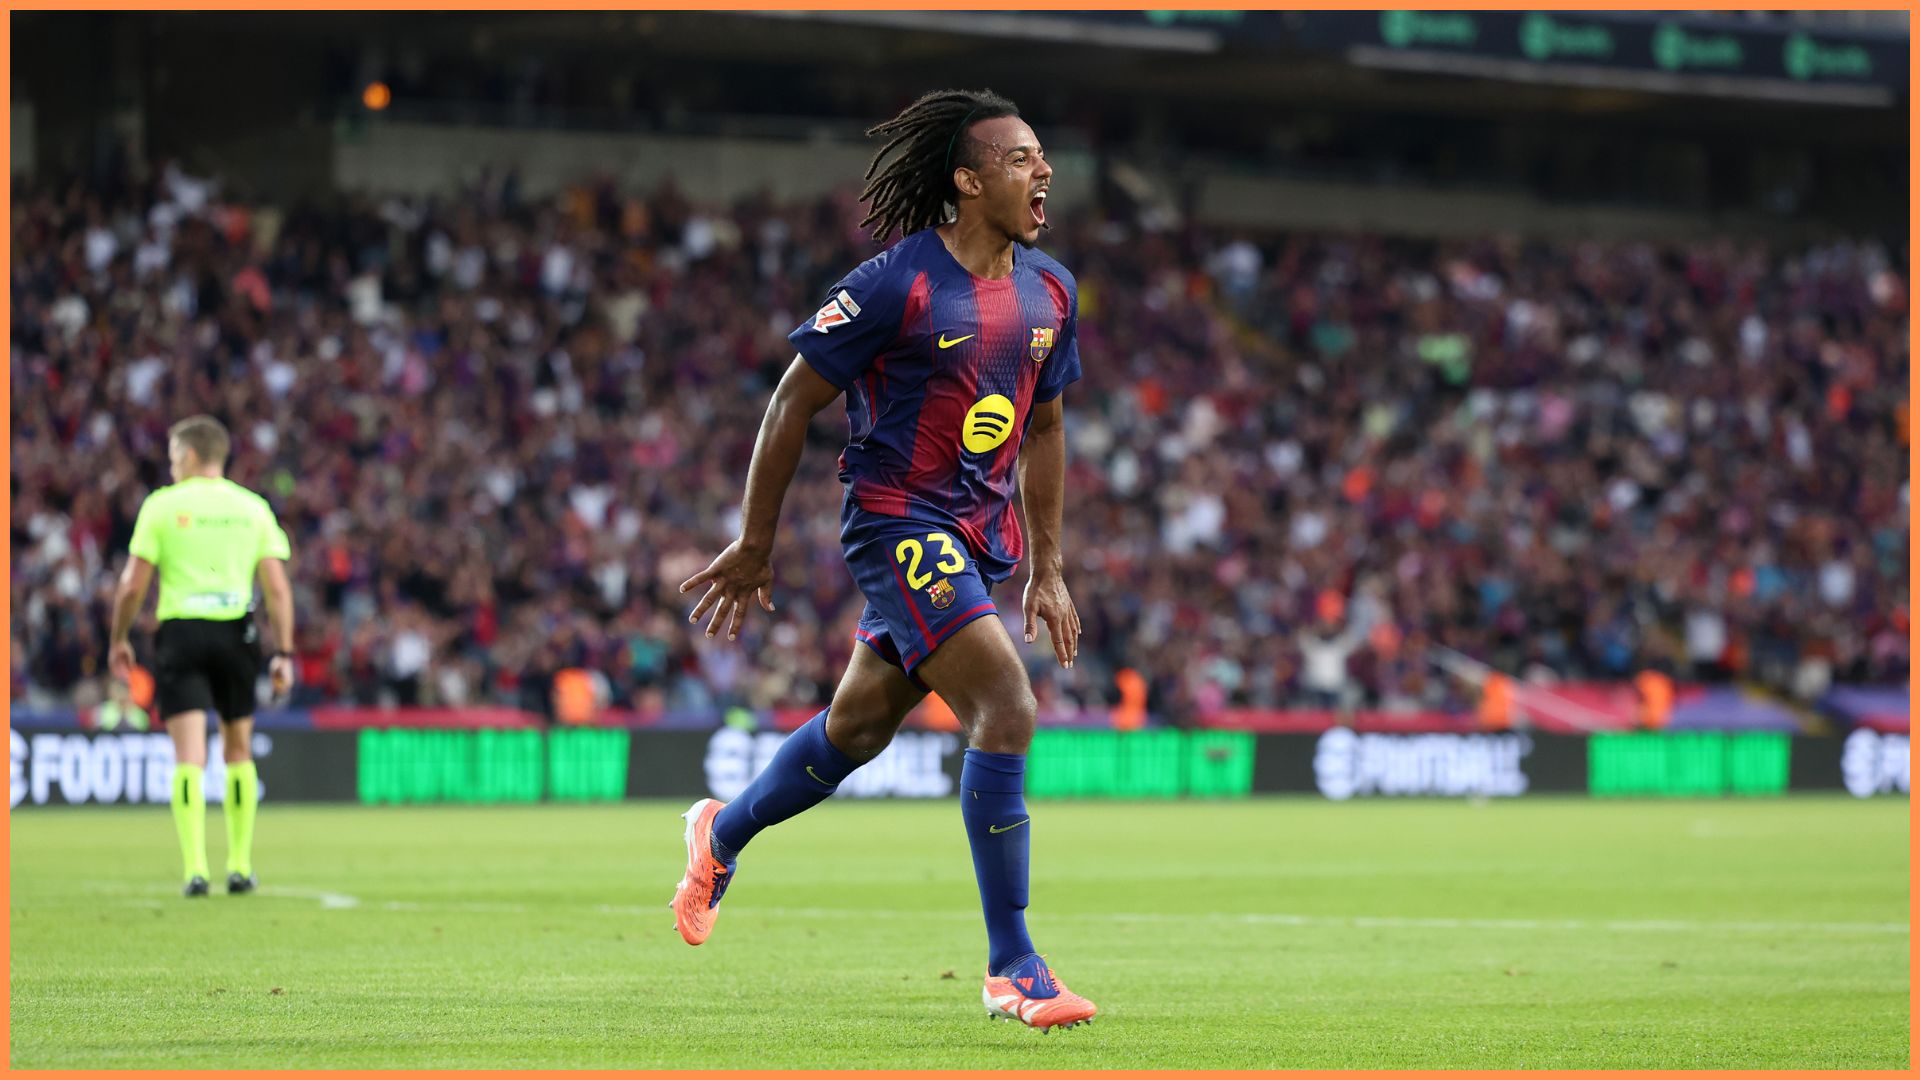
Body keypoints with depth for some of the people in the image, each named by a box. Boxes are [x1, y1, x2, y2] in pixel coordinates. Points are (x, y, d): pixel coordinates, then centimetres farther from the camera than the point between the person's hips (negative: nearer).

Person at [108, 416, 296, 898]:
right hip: (236, 635, 2)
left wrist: (119, 640, 12)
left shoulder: (162, 505, 1)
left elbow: (133, 584, -1)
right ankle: (240, 866, 19)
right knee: (239, 752, 17)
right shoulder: (253, 508, 8)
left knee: (189, 756, -5)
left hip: (181, 634, -2)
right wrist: (283, 653, 3)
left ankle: (195, 867, -17)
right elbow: (277, 589, 1)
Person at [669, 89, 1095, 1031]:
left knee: (858, 727, 18)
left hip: (978, 537, 8)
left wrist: (1046, 570, 18)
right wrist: (753, 549, -4)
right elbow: (795, 403, -8)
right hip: (897, 521, -8)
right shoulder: (897, 284, -15)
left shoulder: (1050, 291, 5)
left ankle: (724, 833, 47)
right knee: (1006, 712, -20)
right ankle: (1012, 970, -14)